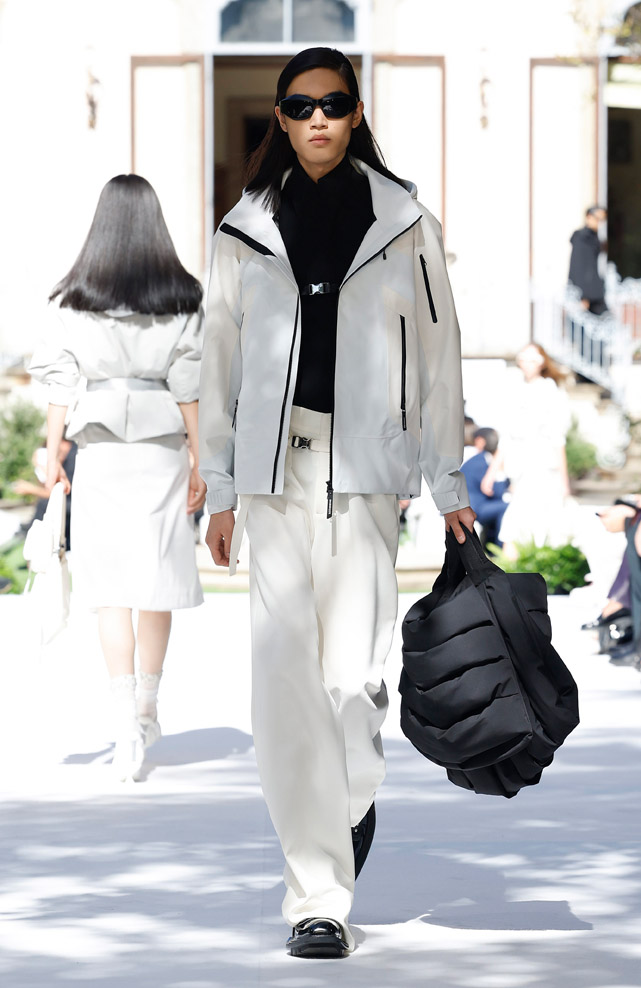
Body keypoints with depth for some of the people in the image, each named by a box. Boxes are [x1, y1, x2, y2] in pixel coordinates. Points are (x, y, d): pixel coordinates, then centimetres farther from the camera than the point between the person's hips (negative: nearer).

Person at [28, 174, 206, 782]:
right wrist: (198, 460, 3)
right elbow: (188, 387, -2)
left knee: (110, 585, 0)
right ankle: (146, 711, 24)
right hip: (161, 443, 0)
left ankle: (126, 725, -11)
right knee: (159, 576, 12)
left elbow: (59, 382, -2)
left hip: (100, 445, 0)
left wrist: (52, 455, 3)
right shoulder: (181, 299, -1)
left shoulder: (73, 299, -1)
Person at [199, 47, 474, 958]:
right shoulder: (248, 230, 10)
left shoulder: (404, 224, 7)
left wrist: (449, 486, 5)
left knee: (354, 669, -7)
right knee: (286, 671, -9)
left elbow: (437, 355, 7)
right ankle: (319, 897, -6)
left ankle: (350, 799, 26)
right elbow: (223, 361, 12)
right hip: (274, 467, 1)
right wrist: (220, 491, 10)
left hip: (367, 468, -1)